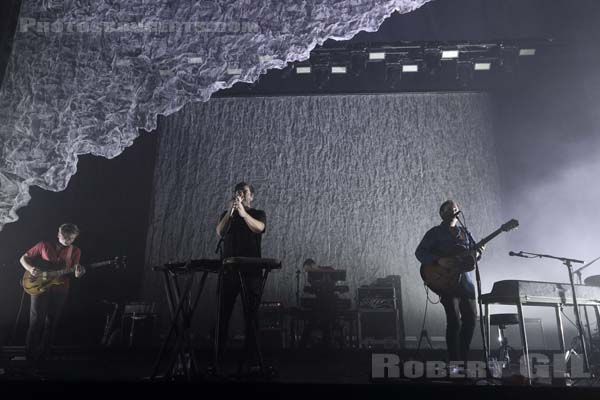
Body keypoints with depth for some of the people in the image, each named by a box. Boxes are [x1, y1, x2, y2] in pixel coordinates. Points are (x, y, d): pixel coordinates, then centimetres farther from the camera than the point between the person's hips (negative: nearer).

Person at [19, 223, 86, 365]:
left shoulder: (75, 251, 4)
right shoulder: (44, 245, 0)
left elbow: (74, 271, -1)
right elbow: (23, 258, 7)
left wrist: (78, 272, -25)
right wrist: (31, 269, -13)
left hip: (60, 290, 2)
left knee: (52, 323, 8)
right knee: (36, 321, -3)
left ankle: (43, 355, 21)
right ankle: (30, 356, 10)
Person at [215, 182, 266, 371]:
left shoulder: (258, 214, 12)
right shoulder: (227, 215, 19)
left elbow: (259, 228, -10)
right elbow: (220, 232, 0)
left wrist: (243, 213, -24)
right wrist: (230, 212, -12)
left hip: (252, 271, -1)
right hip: (229, 269, 2)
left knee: (251, 313, -1)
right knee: (223, 313, -1)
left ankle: (251, 356, 4)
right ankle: (217, 356, 4)